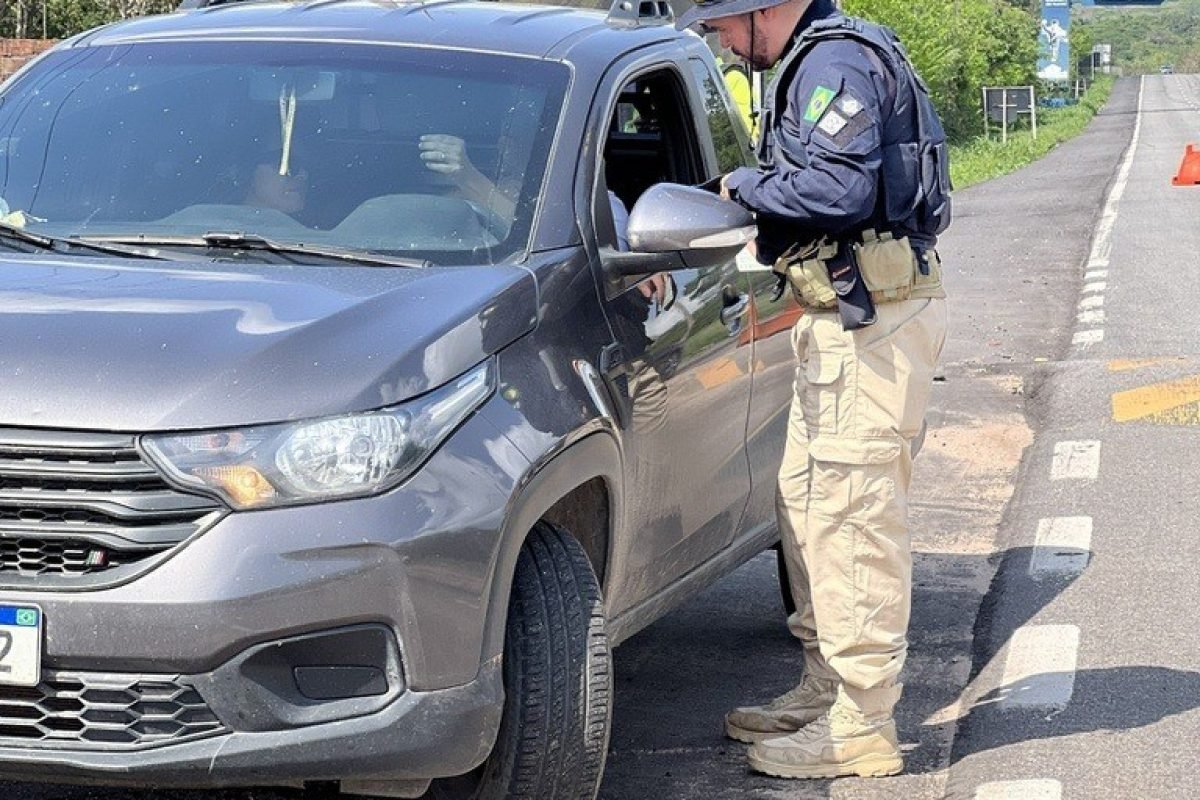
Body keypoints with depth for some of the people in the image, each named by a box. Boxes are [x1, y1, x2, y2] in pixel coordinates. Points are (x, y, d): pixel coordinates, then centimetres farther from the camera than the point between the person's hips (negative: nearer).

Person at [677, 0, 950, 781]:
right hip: (846, 313, 11)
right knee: (808, 502, 16)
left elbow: (843, 188, -26)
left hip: (874, 319, -11)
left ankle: (861, 726, -5)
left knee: (854, 512, -9)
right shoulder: (813, 63, 18)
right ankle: (826, 689, 25)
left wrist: (745, 185, -12)